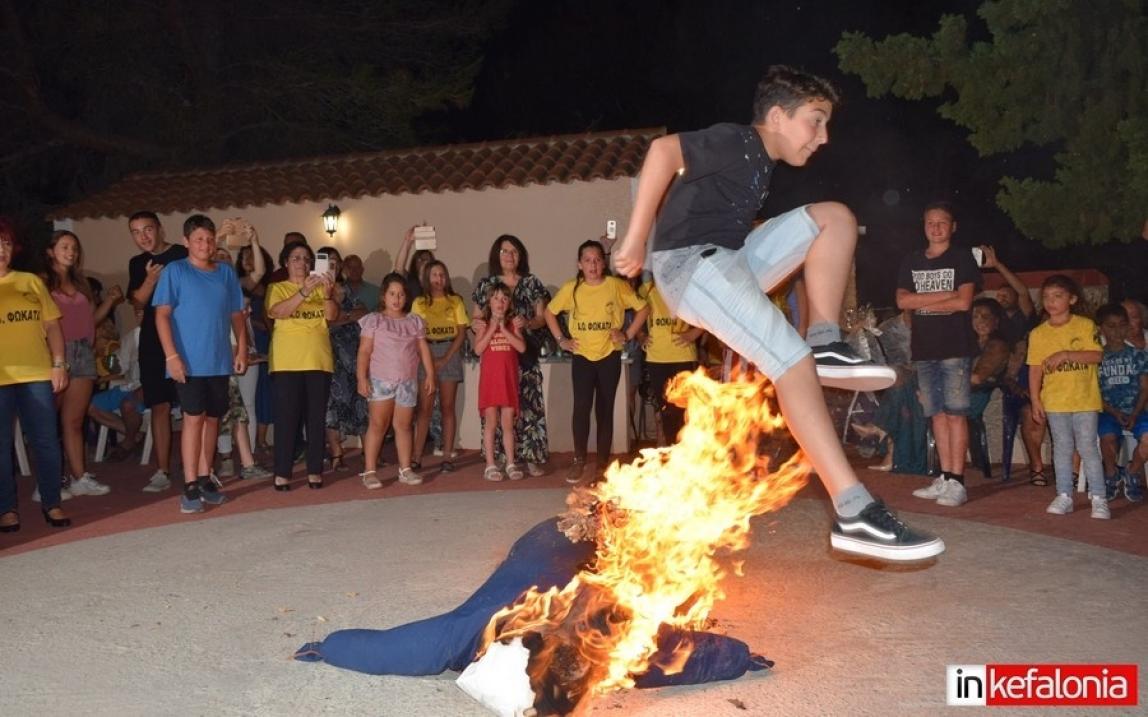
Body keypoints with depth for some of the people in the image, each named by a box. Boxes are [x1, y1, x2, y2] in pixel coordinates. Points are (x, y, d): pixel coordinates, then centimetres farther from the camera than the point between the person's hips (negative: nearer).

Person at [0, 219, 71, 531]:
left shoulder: (32, 281, 10)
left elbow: (52, 324, 10)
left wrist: (59, 364, 2)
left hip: (37, 374, 2)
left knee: (46, 441, 6)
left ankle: (52, 503, 16)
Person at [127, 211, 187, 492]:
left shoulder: (184, 256, 0)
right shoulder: (137, 264, 13)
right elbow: (138, 302, 3)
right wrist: (150, 279, -13)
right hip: (153, 344, 4)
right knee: (160, 406, 5)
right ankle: (162, 472, 11)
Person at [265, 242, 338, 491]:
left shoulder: (320, 288, 14)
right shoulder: (277, 288, 7)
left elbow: (332, 316, 0)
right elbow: (277, 312, -13)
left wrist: (327, 292, -19)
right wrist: (304, 291, -24)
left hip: (319, 360, 3)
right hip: (287, 361, -3)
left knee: (317, 417, 3)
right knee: (286, 416, -4)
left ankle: (314, 471, 9)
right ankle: (282, 473, 0)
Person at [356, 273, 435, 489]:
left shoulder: (415, 321, 11)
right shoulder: (374, 320, 0)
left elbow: (423, 350, 11)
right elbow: (364, 352, -5)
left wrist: (430, 375, 5)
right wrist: (362, 378, -13)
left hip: (407, 381, 3)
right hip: (380, 379, -3)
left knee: (403, 425, 7)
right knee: (378, 424, -4)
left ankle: (405, 469, 14)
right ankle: (369, 471, -1)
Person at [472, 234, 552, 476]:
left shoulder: (532, 283, 6)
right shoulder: (485, 284, 10)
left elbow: (542, 318, 4)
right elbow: (476, 317, 13)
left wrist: (527, 323, -16)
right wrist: (476, 323, -10)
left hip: (525, 355, -1)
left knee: (527, 403, -5)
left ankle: (531, 457, 0)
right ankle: (502, 457, 6)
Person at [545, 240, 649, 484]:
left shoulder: (617, 286, -5)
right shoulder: (570, 288, -2)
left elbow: (643, 308, 2)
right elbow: (550, 312, 11)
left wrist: (628, 335, -3)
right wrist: (560, 339, 3)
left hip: (609, 357, 0)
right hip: (582, 357, 0)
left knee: (605, 410, 6)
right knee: (581, 408, -8)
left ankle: (603, 463, 15)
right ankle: (579, 461, 4)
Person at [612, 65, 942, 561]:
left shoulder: (757, 162, 21)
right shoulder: (736, 142, -7)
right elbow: (663, 151, -22)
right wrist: (636, 239, -24)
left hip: (727, 262, 10)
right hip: (691, 262, -10)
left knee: (835, 217, 6)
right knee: (793, 361, -23)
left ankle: (827, 346, -9)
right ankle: (854, 515, -28)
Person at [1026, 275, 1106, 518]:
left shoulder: (1085, 325, -2)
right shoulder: (1038, 334, 4)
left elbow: (1096, 355, -10)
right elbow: (1035, 369, 3)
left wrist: (1066, 354, -21)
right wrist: (1035, 401, -1)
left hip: (1085, 399, -2)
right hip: (1055, 402, 2)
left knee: (1087, 447, -1)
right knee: (1062, 448, 8)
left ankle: (1099, 498, 6)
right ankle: (1064, 496, 14)